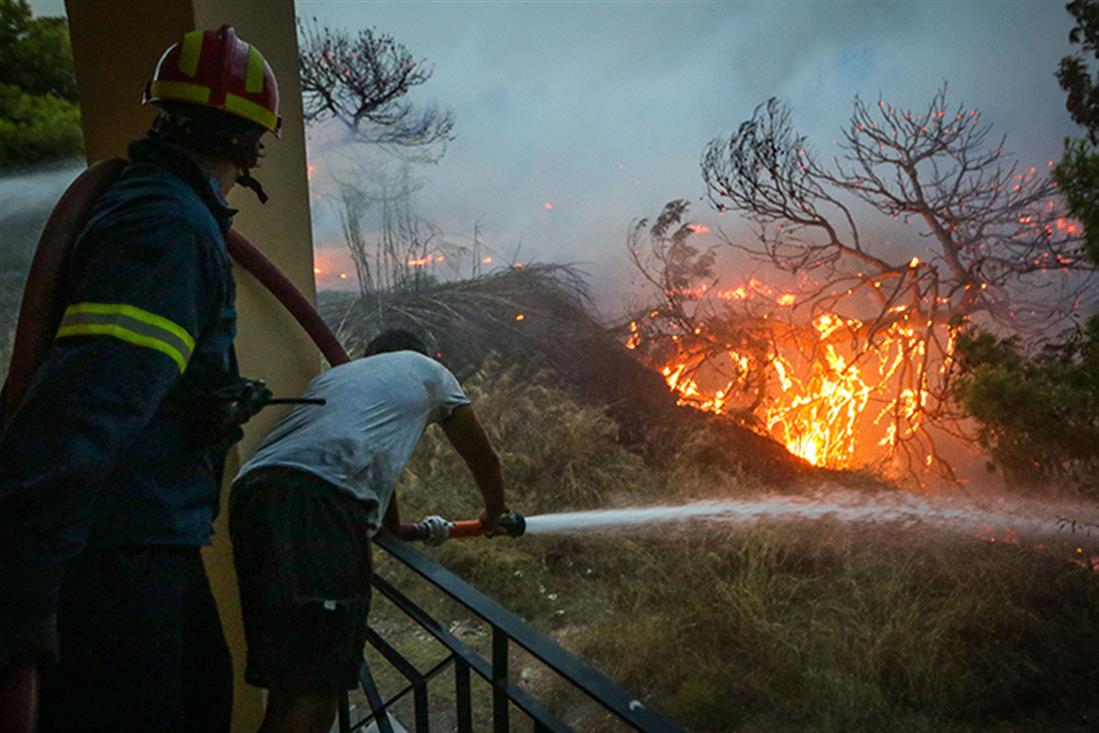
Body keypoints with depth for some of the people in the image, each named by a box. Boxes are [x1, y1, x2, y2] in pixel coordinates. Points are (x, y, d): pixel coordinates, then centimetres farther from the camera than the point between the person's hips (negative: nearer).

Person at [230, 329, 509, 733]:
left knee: (289, 678, 14)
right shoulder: (427, 369, 25)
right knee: (315, 688, -6)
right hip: (319, 504, -7)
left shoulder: (333, 374, 38)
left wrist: (397, 528, 60)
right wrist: (494, 513, 54)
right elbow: (483, 458, 34)